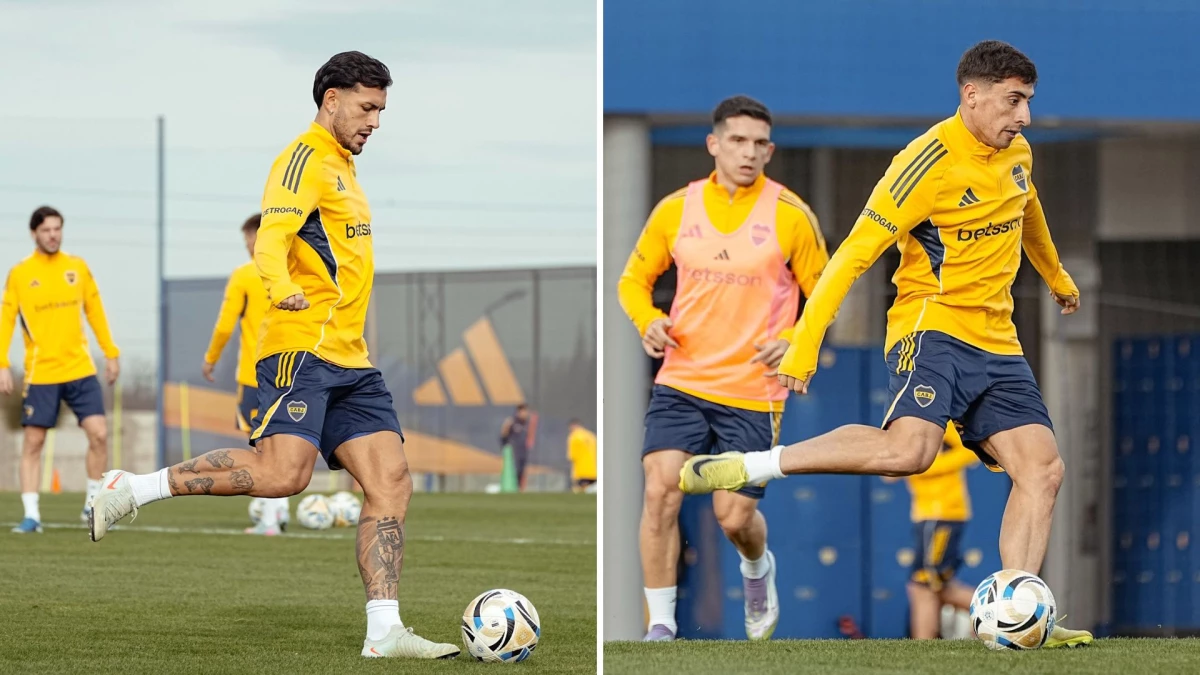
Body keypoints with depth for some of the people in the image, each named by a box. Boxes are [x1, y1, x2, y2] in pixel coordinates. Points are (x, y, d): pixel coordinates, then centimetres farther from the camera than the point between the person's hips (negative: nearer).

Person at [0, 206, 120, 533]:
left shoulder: (77, 267, 6)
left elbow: (95, 311, 12)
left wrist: (111, 352, 9)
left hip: (80, 369, 2)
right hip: (40, 372, -2)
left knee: (99, 433, -6)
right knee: (33, 442, -2)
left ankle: (93, 505, 9)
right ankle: (31, 514, 4)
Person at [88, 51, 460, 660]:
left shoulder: (341, 166, 26)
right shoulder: (307, 158, -5)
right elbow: (271, 238, -21)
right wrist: (284, 289, -40)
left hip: (349, 359, 10)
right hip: (303, 348, -10)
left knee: (391, 482, -3)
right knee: (282, 473, -25)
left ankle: (384, 633, -7)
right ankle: (130, 490, -14)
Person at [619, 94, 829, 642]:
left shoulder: (789, 215, -5)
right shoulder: (676, 208, 2)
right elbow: (635, 279, 15)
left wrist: (793, 343, -17)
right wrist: (648, 321, -6)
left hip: (753, 392, -2)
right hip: (681, 383, 2)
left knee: (734, 516, 0)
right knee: (660, 492, -15)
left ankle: (757, 569, 37)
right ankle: (660, 628, -6)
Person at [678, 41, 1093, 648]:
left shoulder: (1017, 155, 11)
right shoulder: (929, 163, -14)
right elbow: (854, 254, -15)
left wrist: (1058, 279, 52)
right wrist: (803, 345, -19)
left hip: (996, 343, 8)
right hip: (933, 328, -8)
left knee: (1042, 468, -6)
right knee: (908, 449, -32)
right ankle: (750, 466, -20)